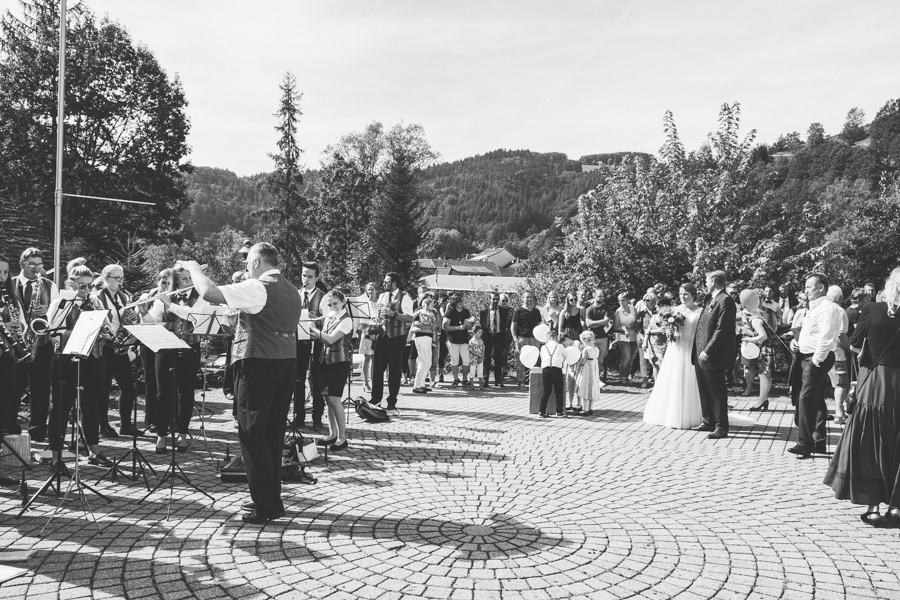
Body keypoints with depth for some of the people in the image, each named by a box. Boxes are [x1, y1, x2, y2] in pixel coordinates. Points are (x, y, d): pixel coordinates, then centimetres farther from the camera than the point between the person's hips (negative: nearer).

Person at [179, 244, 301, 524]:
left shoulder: (256, 288, -14)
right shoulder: (292, 292, 12)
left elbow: (208, 292, -19)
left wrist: (194, 268, -3)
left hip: (258, 364, -8)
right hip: (288, 363, 8)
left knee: (251, 432, -1)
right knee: (273, 432, 15)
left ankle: (267, 505, 0)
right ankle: (270, 497, 23)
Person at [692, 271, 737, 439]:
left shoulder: (725, 301, -13)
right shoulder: (712, 300, 17)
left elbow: (721, 329, -20)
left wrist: (708, 351, -22)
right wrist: (699, 351, 13)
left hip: (713, 356, -10)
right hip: (702, 354, 10)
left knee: (717, 392, -3)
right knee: (704, 390, 16)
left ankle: (721, 428, 4)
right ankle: (709, 422, 27)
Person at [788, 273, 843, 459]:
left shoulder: (827, 308, -15)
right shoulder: (814, 308, 18)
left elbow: (826, 338, -24)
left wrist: (817, 360, -22)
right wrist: (797, 342, 9)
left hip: (817, 360, -10)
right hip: (807, 358, 10)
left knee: (806, 400, -11)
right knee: (816, 401, 14)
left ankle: (805, 444, -8)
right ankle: (819, 441, 22)